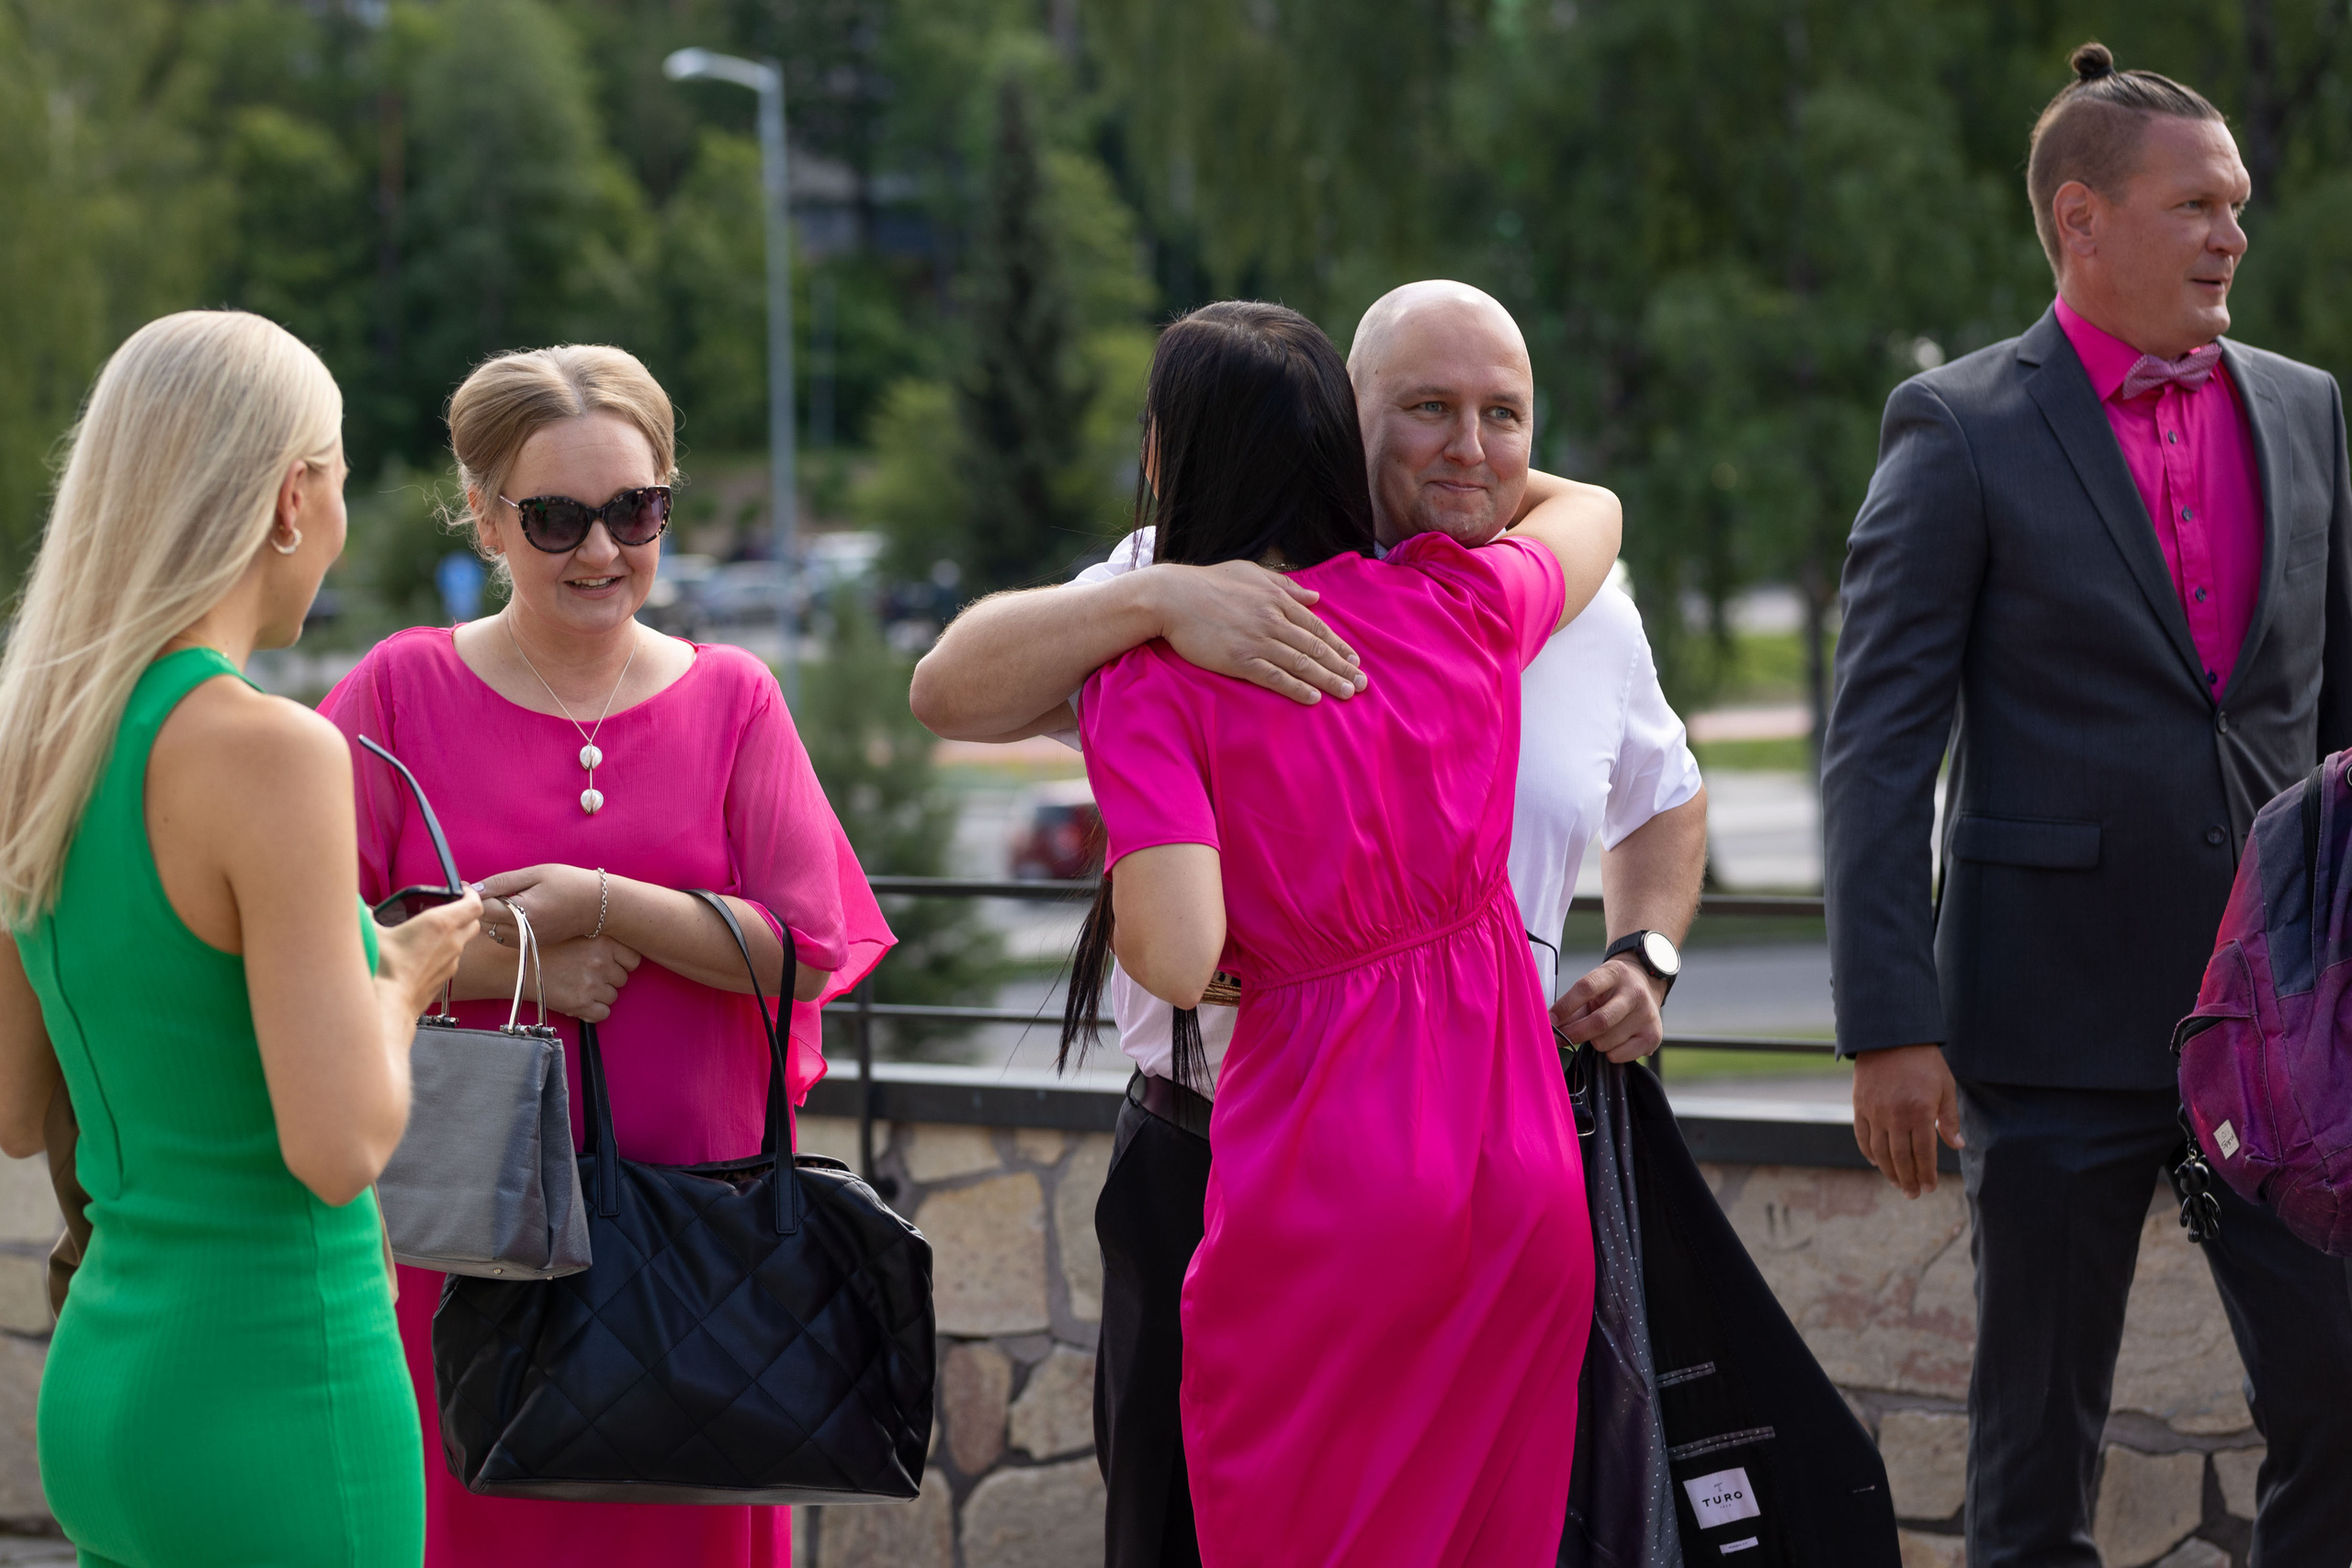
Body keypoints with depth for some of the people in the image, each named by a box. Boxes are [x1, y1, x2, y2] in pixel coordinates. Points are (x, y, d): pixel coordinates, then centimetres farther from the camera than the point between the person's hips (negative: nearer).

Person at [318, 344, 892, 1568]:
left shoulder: (731, 698, 6)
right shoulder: (403, 691, 2)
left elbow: (806, 952, -3)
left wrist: (602, 905, -13)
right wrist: (496, 965, -14)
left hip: (694, 1199, 2)